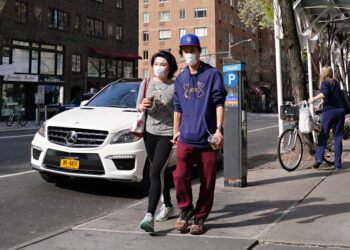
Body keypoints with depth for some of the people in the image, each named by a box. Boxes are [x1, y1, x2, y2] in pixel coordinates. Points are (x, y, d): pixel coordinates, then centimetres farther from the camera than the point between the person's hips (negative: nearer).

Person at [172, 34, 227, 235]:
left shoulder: (212, 74, 2)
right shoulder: (180, 78, 14)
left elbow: (219, 103, -3)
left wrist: (219, 129, -11)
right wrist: (176, 130, 22)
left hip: (207, 137, -2)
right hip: (186, 138, 3)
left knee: (207, 181, 3)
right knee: (180, 176, -10)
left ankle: (200, 218, 19)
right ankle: (185, 209, 15)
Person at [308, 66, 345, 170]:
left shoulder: (325, 82, -2)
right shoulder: (336, 82, 17)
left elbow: (324, 93, -23)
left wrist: (314, 99, -12)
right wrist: (320, 104, 38)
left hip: (329, 111, -4)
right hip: (340, 111, 4)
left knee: (323, 135, 3)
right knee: (338, 137, 6)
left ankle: (319, 158, -10)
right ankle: (338, 164, 5)